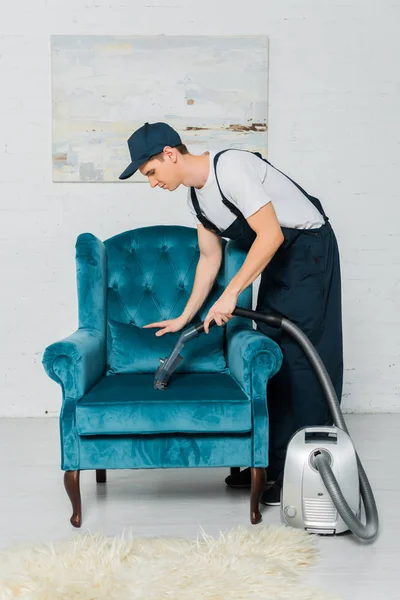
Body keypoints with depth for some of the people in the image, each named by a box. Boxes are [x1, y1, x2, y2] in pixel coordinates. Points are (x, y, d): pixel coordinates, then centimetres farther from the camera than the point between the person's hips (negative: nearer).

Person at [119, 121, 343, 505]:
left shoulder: (230, 167, -24)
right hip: (277, 258, 9)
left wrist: (231, 293, -27)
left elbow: (271, 235, -28)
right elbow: (210, 259, 12)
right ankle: (272, 463, 15)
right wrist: (184, 318, 10)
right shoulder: (195, 196, 5)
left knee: (301, 357, -10)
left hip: (309, 250, -9)